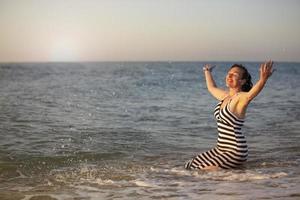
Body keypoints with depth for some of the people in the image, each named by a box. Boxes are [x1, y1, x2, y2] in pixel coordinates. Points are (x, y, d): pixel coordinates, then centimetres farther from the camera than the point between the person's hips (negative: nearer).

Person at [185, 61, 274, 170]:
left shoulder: (241, 98, -16)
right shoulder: (225, 96, 9)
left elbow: (251, 94, -40)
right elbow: (212, 87, 31)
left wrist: (263, 79, -59)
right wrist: (207, 71, 47)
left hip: (234, 152, -9)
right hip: (221, 149, 9)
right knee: (190, 166, 17)